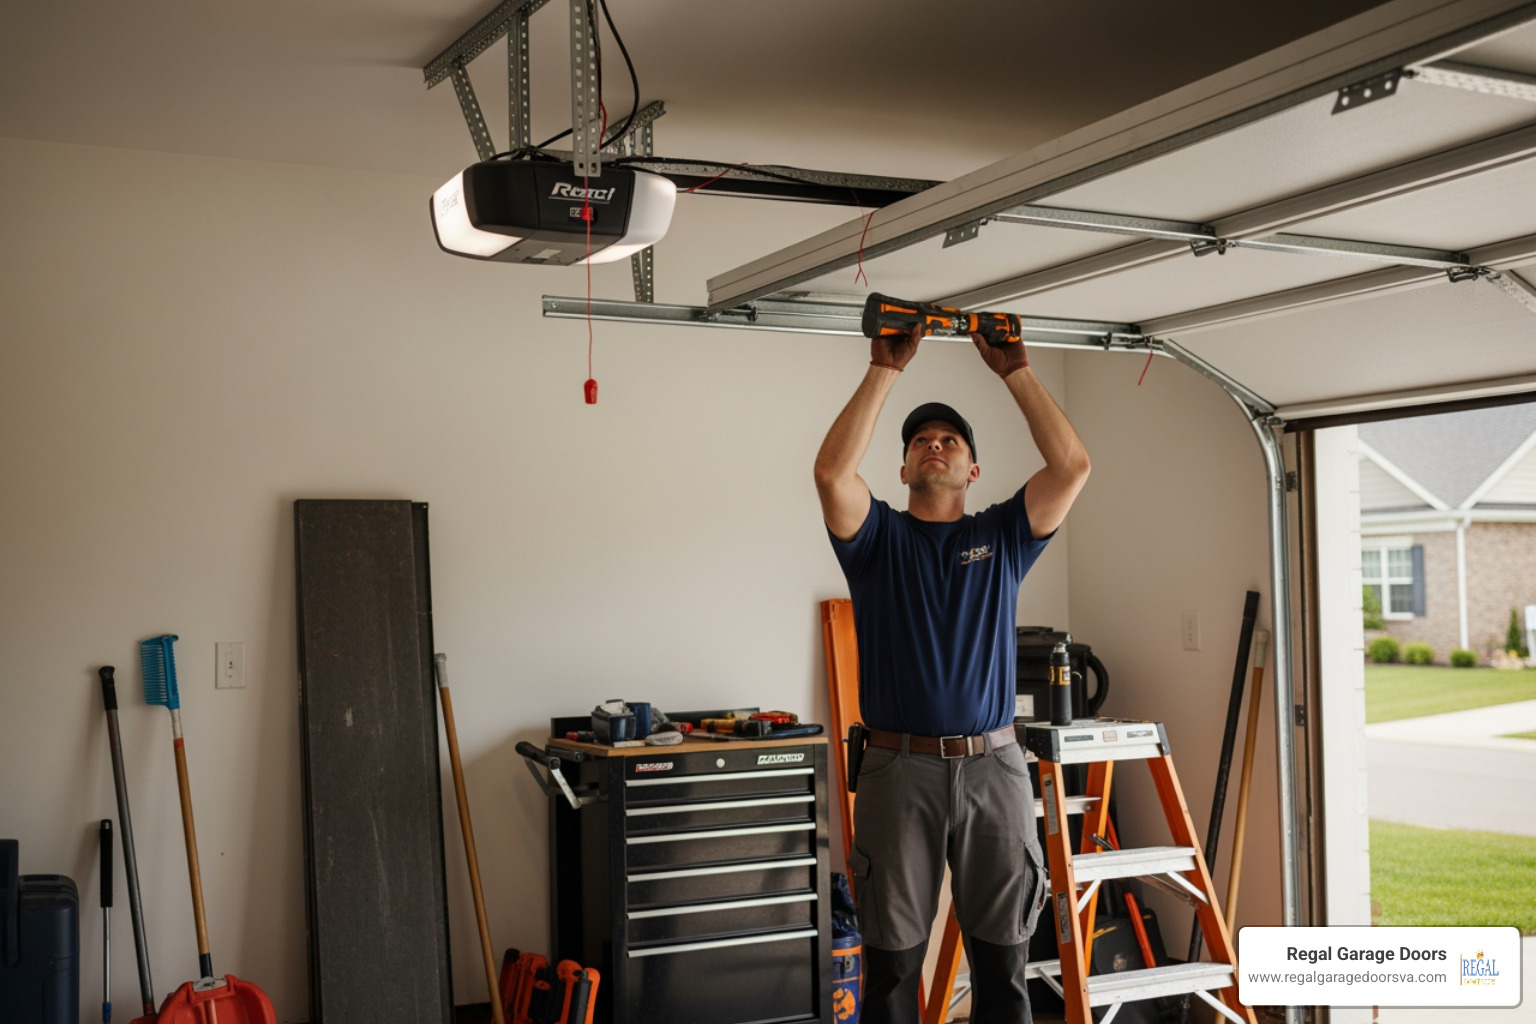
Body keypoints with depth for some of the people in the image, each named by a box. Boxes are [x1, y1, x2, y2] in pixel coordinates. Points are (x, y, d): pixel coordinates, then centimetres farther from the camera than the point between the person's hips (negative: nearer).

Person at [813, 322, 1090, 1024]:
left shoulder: (1002, 536, 11)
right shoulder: (879, 537, 7)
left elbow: (1071, 466, -3)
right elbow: (831, 472, -12)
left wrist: (1016, 371, 0)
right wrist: (884, 370, -8)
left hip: (993, 766, 1)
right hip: (898, 769, -1)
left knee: (1003, 965, 8)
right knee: (892, 965, 7)